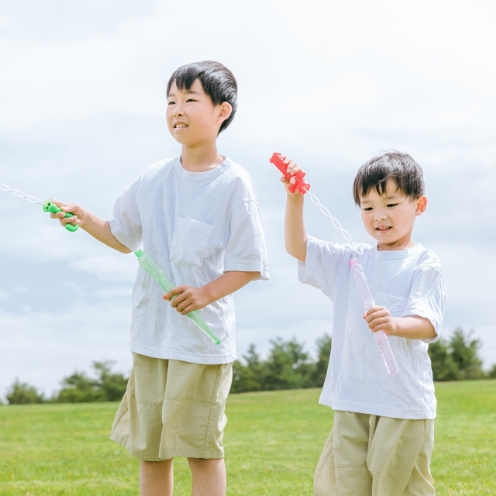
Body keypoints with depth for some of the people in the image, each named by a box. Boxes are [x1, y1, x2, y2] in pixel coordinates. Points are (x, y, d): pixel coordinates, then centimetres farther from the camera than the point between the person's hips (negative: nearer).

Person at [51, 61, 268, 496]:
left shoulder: (232, 183, -9)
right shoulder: (153, 179, 6)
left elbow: (249, 264, -8)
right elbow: (124, 237, 21)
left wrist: (206, 293, -22)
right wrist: (85, 221, 5)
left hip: (203, 335, -5)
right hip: (150, 332, 6)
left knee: (201, 447, 0)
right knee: (149, 447, 13)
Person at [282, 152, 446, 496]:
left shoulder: (424, 265, -2)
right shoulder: (350, 260, 14)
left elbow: (427, 325, -13)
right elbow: (298, 247, 12)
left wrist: (394, 324, -35)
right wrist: (295, 198, -3)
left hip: (403, 403, -5)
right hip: (351, 402, 5)